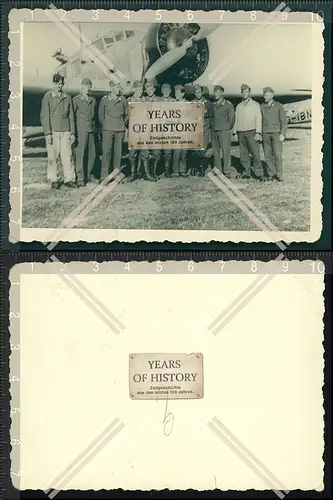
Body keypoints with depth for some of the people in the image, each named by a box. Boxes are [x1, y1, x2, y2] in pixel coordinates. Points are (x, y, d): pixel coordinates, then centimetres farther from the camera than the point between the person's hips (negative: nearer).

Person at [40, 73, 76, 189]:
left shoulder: (67, 98, 11)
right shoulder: (47, 97, 1)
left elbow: (71, 116, 13)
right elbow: (44, 116, -3)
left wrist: (72, 132, 7)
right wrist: (47, 133, -10)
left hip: (65, 131, 2)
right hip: (52, 131, -2)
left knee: (67, 155, -2)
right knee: (52, 156, 0)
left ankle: (69, 179, 5)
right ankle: (54, 180, 7)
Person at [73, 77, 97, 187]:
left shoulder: (93, 100, 14)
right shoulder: (76, 100, -2)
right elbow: (72, 115, -2)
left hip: (91, 130, 5)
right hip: (81, 130, -5)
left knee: (92, 154, 7)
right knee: (80, 153, -7)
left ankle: (88, 175, 21)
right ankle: (80, 178, -3)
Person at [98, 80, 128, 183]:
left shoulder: (123, 100, 6)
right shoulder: (104, 100, 1)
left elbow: (126, 114, 17)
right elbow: (100, 114, 11)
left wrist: (123, 124, 11)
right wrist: (104, 124, 9)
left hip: (120, 130, 2)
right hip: (108, 129, -2)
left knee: (118, 153, 3)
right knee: (106, 152, -7)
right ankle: (104, 176, -4)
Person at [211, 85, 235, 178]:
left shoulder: (228, 104, -3)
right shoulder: (213, 105, 13)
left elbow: (232, 118, 1)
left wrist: (228, 129, 4)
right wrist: (213, 126, 13)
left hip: (224, 131, -6)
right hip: (215, 131, 6)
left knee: (226, 151, -8)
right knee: (215, 151, 5)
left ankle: (227, 171, -5)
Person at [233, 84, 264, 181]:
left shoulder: (255, 104, 6)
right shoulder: (238, 106, 18)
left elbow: (258, 119, -1)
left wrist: (258, 133, -11)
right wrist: (235, 133, 9)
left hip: (251, 132, -4)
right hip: (241, 133, 4)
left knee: (255, 153, -11)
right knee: (243, 154, 3)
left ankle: (259, 174, -9)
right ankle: (246, 173, 10)